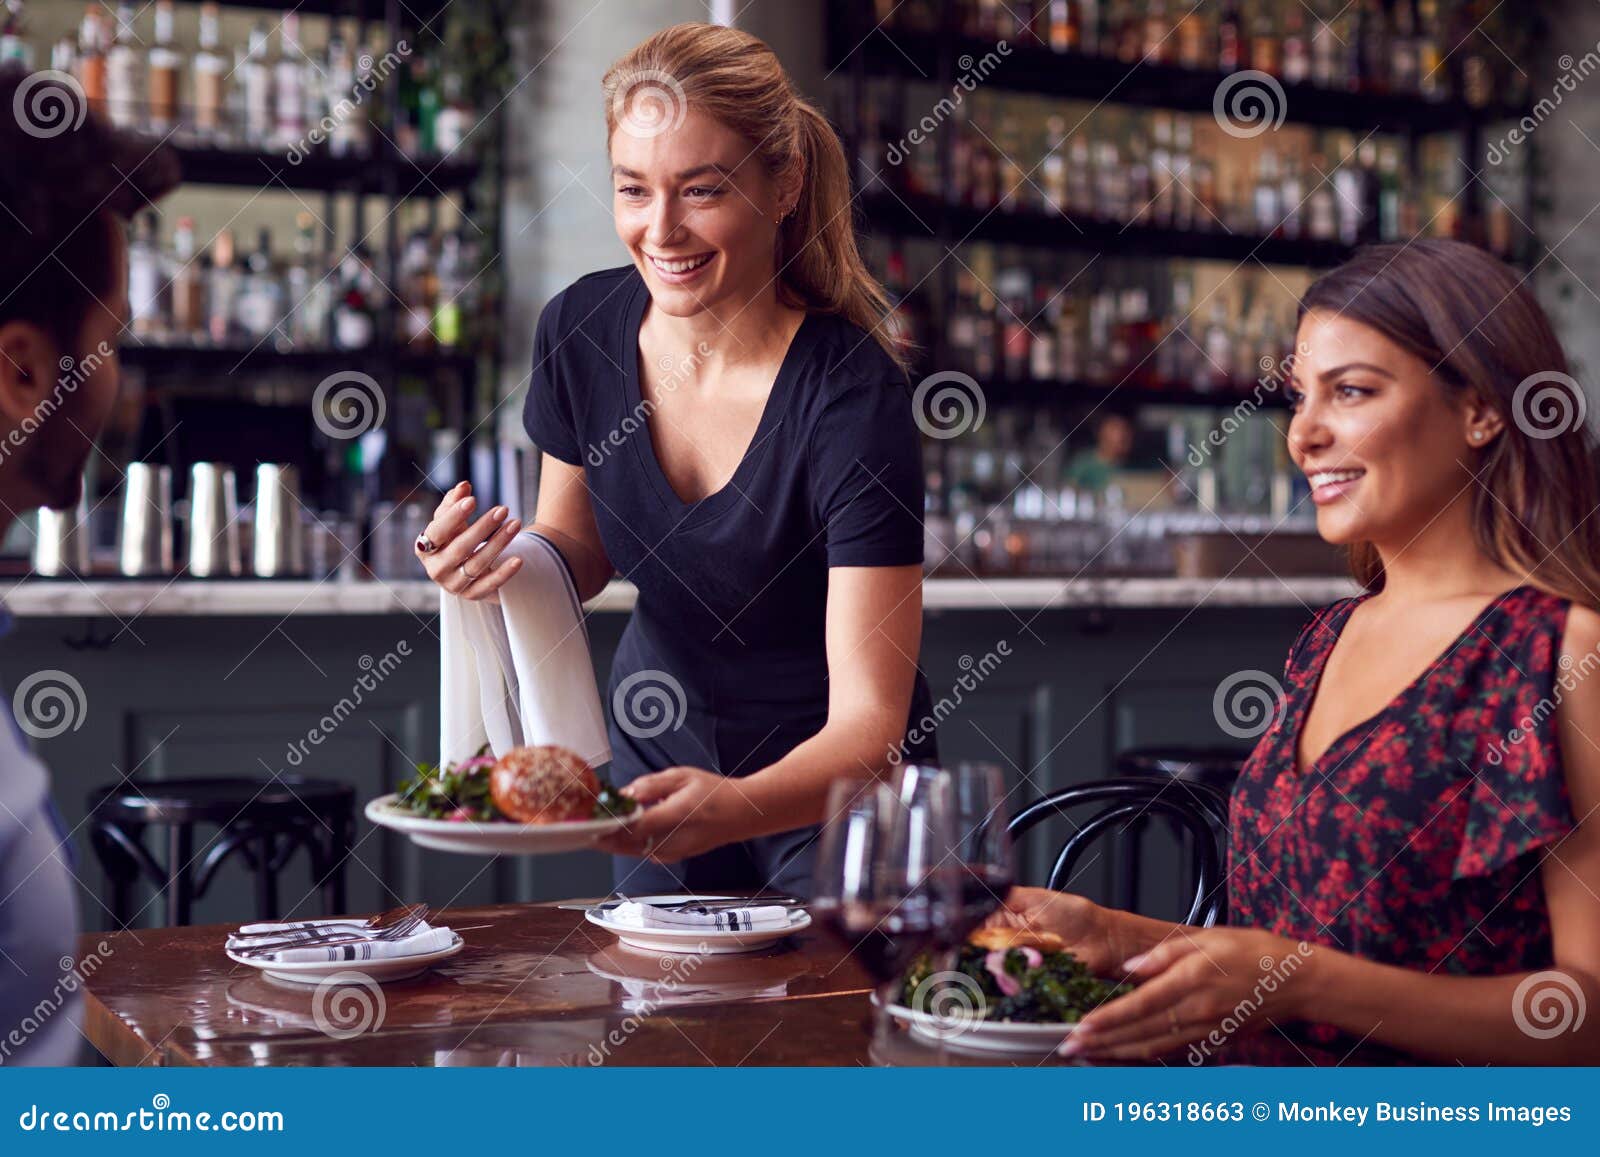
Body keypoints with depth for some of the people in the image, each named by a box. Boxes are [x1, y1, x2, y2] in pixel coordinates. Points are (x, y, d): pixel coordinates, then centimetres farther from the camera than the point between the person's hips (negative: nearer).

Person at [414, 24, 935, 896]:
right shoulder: (581, 329, -13)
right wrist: (507, 561, -19)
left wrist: (728, 808, -49)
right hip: (655, 751, 4)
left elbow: (869, 721, -30)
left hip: (832, 782, -4)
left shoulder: (853, 396, -28)